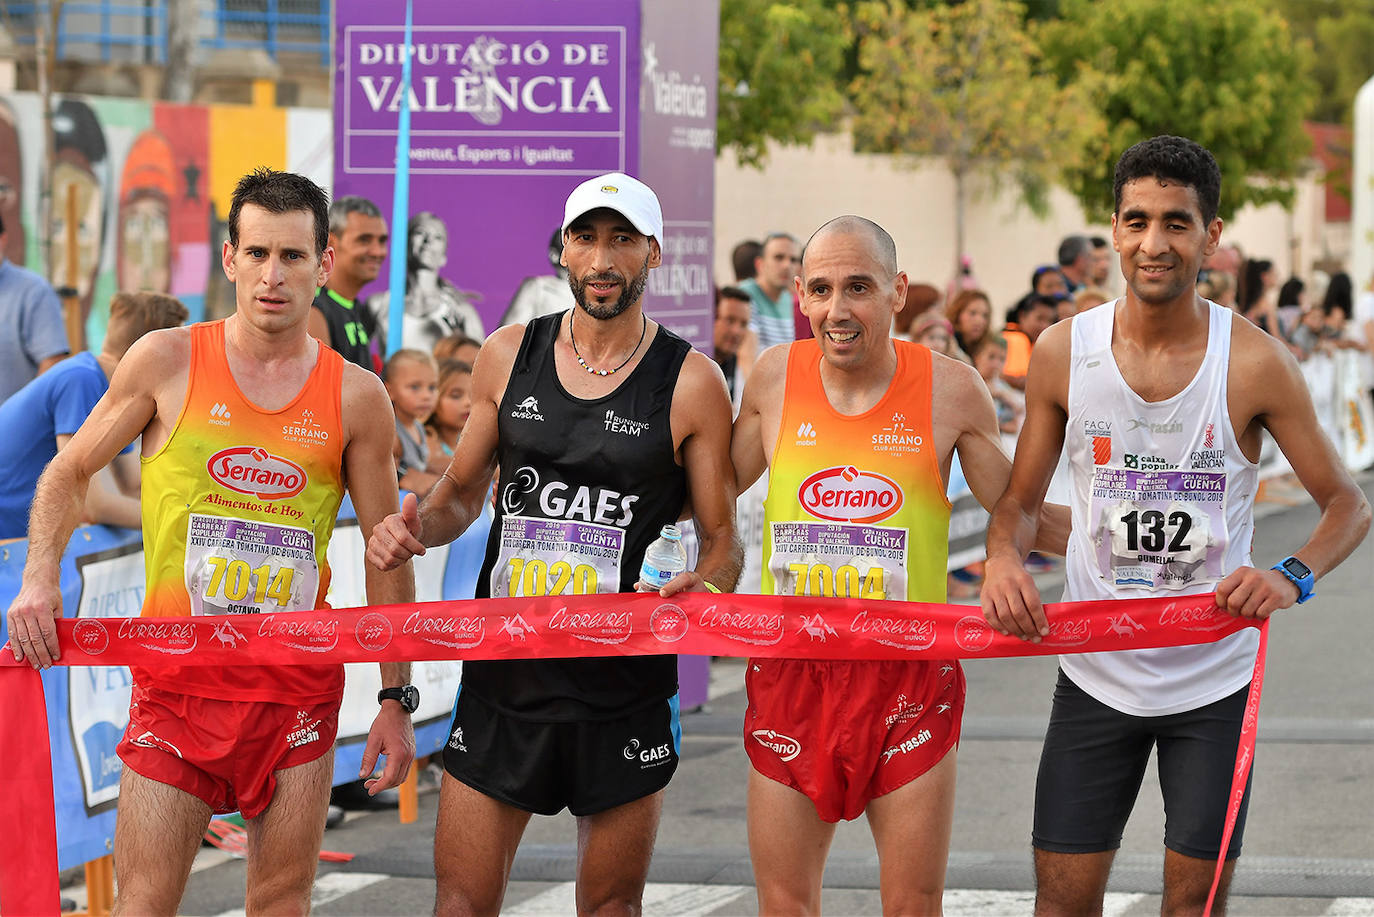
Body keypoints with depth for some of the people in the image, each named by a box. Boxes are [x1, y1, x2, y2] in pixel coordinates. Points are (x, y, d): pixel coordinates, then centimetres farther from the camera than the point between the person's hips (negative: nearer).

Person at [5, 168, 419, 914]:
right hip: (178, 676, -1)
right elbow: (69, 472, 9)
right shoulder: (167, 362, 0)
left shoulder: (355, 397, 2)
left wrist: (396, 698, 6)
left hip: (299, 683, 1)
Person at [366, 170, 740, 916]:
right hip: (502, 677, 2)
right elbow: (463, 490, 17)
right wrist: (416, 527, -5)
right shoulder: (508, 356, 5)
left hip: (624, 686, -2)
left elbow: (722, 540, 1)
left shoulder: (690, 383, -3)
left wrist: (701, 588, -22)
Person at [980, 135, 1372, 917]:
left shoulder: (1256, 365, -11)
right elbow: (1023, 501, 7)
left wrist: (1292, 576, -24)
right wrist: (1003, 558, -16)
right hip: (1096, 672, 2)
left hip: (1212, 680, -2)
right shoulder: (1063, 353, -4)